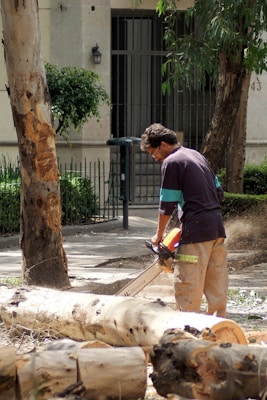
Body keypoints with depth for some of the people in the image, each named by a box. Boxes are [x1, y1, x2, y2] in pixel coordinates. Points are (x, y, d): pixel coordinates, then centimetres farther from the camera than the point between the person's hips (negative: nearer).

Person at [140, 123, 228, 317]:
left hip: (196, 229, -9)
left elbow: (167, 204, -5)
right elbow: (219, 192, 20)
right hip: (217, 226, 9)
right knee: (217, 285, 11)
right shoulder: (197, 156, 19)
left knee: (188, 287, -5)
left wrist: (159, 234, 6)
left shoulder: (171, 163, -6)